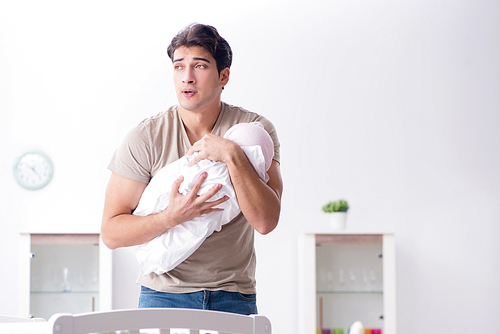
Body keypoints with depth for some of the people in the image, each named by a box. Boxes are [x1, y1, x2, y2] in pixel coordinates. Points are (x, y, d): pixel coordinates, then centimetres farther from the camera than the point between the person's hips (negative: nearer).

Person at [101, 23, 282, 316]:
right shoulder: (145, 138, -6)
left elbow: (266, 221, -14)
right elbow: (111, 232, -7)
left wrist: (233, 155, -22)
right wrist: (172, 217, -22)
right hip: (164, 293, -1)